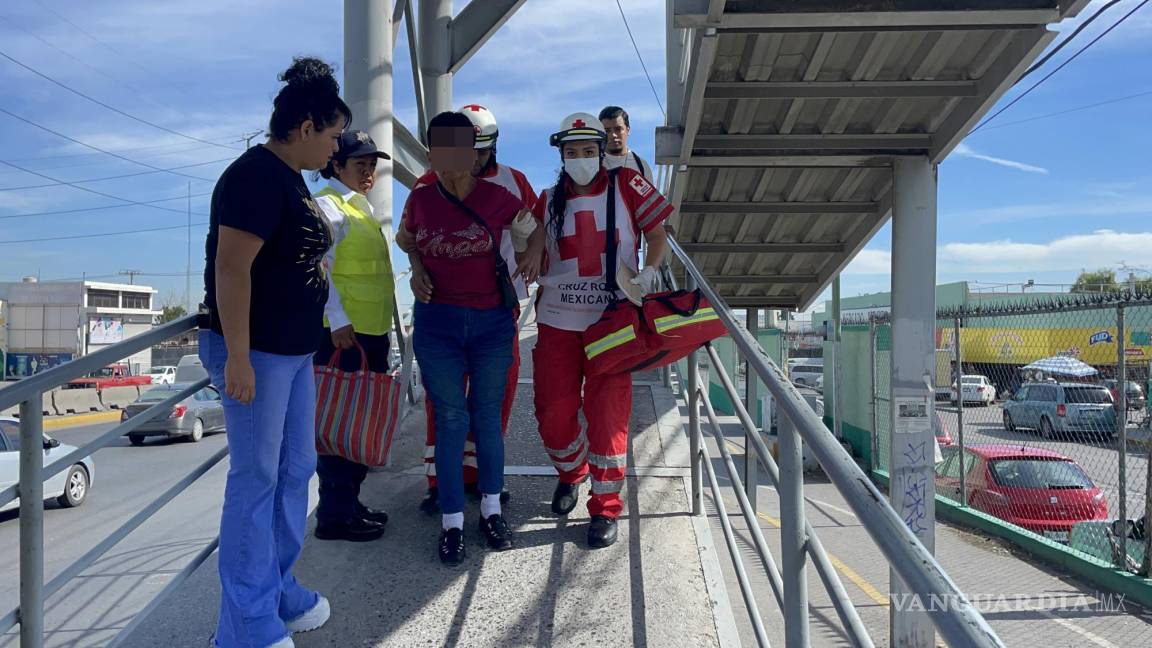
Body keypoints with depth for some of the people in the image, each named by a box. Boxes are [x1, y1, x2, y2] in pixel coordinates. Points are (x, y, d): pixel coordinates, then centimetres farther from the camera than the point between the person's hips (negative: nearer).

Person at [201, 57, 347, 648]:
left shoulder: (289, 178, 14)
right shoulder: (256, 176, -16)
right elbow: (231, 268, -22)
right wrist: (237, 357, -24)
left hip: (294, 350, 10)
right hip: (257, 352, -10)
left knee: (296, 470, 16)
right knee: (256, 479, -2)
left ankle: (278, 590, 31)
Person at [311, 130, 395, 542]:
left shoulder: (362, 207, 20)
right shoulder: (328, 204, -9)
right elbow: (319, 268, -17)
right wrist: (338, 321, -22)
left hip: (372, 331, 10)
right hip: (343, 333, -10)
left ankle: (350, 503, 24)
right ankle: (335, 515, 5)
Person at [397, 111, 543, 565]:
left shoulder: (496, 197, -5)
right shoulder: (420, 199, -1)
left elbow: (534, 230, 10)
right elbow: (405, 239, 18)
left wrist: (533, 254, -10)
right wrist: (418, 267, 0)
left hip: (492, 321, 0)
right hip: (437, 322, 0)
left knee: (488, 417, 9)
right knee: (451, 420, 3)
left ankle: (491, 511, 24)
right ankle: (451, 523, 11)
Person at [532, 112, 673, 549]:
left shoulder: (626, 186, 2)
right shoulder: (549, 201, 9)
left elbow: (657, 234, 5)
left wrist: (647, 274, -11)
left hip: (611, 319, -2)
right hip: (557, 320, 3)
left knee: (607, 414, -3)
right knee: (553, 413, 3)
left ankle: (606, 508, 11)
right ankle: (571, 472, 35)